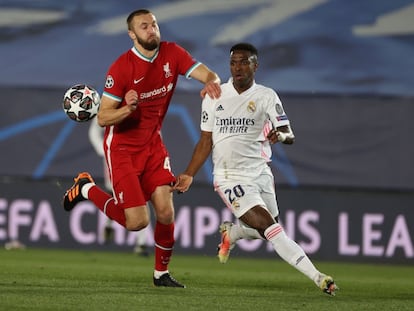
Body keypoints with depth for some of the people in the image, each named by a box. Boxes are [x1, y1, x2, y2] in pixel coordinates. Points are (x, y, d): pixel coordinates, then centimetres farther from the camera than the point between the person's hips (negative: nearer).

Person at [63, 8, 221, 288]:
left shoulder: (172, 54, -6)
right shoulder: (121, 68, -19)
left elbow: (209, 74, -13)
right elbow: (103, 118, -18)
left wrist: (212, 83, -38)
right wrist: (128, 109, -38)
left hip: (153, 144, 5)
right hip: (122, 147, -5)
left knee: (166, 213, -6)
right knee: (137, 221, -8)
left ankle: (162, 273, 15)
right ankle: (87, 188, 16)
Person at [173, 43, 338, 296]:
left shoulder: (266, 96, -1)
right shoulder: (214, 97, 3)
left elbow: (290, 136, -10)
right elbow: (206, 141, 10)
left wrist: (281, 135, -34)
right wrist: (189, 175, 7)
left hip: (260, 173, 2)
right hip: (230, 178, -2)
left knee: (266, 231, 8)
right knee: (271, 229, -17)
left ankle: (230, 234, 41)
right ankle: (317, 277, -21)